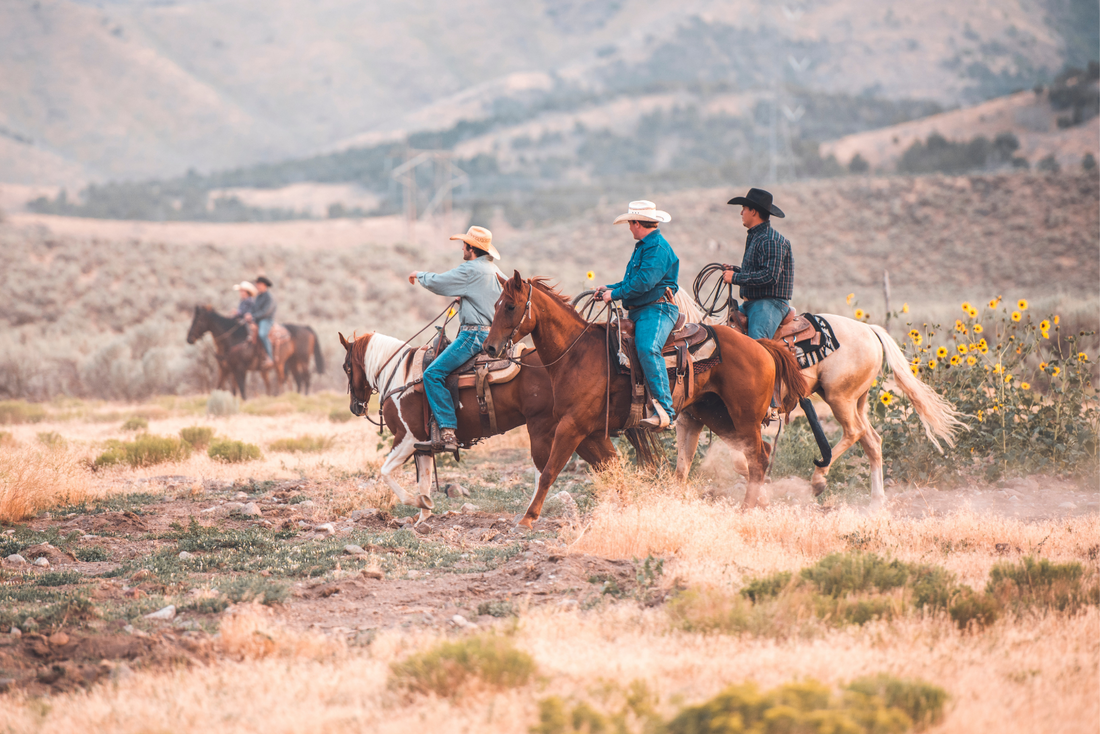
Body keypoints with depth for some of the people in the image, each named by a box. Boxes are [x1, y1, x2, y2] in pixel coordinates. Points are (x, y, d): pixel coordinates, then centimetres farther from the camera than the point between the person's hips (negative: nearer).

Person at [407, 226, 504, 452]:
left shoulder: (471, 270, -14)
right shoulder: (494, 270, 15)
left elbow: (437, 283, -10)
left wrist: (420, 275, 9)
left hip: (473, 335, -10)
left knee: (433, 374, -16)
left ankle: (448, 434, -25)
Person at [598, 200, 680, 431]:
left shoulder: (658, 247, -10)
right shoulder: (643, 247, 24)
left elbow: (644, 282, -21)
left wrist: (615, 294, -12)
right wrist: (609, 289, 17)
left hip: (657, 310, -11)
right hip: (639, 312, 11)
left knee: (647, 349, -34)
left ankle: (665, 412, -42)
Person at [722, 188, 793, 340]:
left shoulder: (771, 241, -14)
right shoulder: (754, 238, 18)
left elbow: (770, 276, -24)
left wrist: (736, 277, -17)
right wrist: (733, 271, 7)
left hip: (770, 303, -10)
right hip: (750, 303, 10)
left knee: (757, 341, -30)